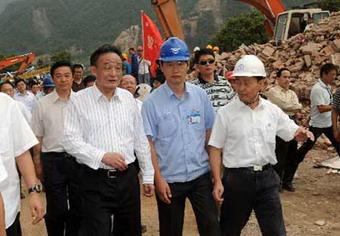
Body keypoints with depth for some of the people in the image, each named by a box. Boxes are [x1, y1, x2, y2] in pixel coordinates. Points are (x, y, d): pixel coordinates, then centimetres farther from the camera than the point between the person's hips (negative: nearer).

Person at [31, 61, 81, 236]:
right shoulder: (43, 104, 1)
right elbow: (37, 137, 5)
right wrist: (37, 164, 2)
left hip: (78, 158, 1)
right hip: (52, 160, -1)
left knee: (78, 207, 12)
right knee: (56, 209, 7)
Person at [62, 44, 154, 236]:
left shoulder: (128, 98, 7)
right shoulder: (79, 101, -5)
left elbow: (140, 139, 11)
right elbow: (71, 140, -10)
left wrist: (148, 176, 11)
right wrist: (102, 156, -20)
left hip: (128, 177, 4)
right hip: (95, 180, -4)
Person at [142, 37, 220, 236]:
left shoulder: (200, 95, -1)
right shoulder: (152, 102, -8)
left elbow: (210, 132, 7)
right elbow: (148, 143, -7)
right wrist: (158, 179, -10)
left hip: (201, 174, 2)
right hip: (169, 179, -1)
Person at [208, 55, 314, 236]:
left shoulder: (272, 110, 2)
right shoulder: (226, 113, -7)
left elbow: (292, 132, 11)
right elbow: (215, 149, -5)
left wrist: (302, 133, -14)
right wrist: (217, 181, -11)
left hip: (267, 178, 3)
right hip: (237, 179, -2)